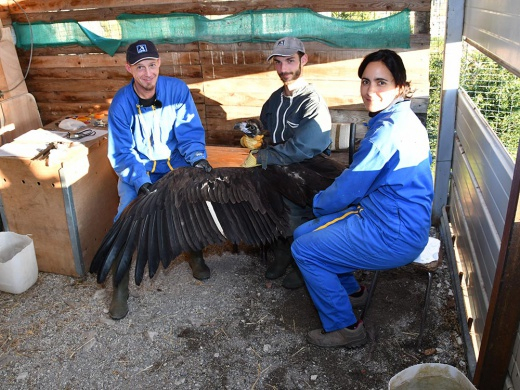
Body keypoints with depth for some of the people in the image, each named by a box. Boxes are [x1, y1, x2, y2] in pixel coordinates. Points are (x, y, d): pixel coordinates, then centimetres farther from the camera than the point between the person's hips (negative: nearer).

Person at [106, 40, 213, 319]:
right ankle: (120, 283, -2)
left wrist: (197, 157, -28)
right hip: (138, 170, -1)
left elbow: (190, 131, -8)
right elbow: (121, 153, -13)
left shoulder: (177, 89, -10)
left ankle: (195, 252, 7)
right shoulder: (121, 104, -12)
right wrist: (141, 182, -29)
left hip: (176, 163, 1)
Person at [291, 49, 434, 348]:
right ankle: (352, 292, 28)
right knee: (304, 232, 12)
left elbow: (349, 188, -17)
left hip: (394, 237, -10)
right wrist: (327, 201, 6)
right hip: (397, 219, 10)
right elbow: (364, 178, 14)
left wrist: (319, 203, 2)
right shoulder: (402, 118, 8)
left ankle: (345, 328, 10)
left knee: (305, 250, -4)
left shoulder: (388, 130, -24)